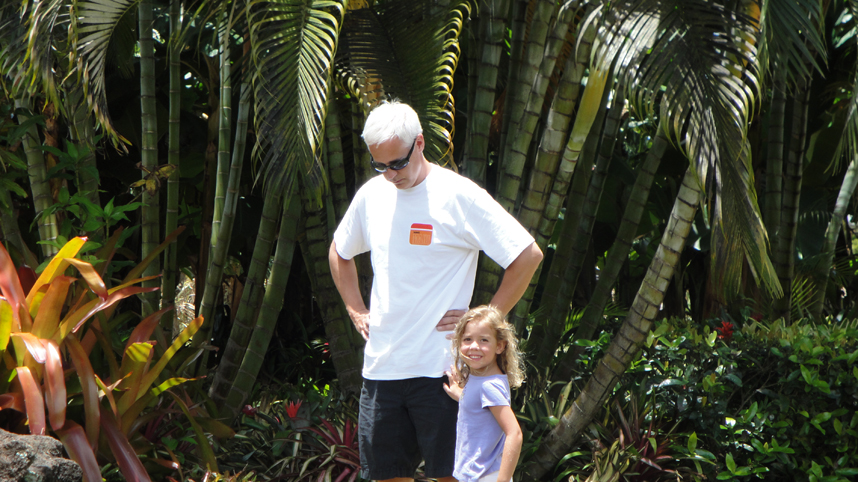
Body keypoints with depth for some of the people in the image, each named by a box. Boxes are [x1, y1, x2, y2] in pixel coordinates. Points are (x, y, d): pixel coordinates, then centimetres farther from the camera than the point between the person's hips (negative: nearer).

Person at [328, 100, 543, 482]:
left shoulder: (459, 196, -9)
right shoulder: (371, 195, 8)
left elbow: (528, 256, -8)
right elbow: (339, 254, 28)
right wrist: (355, 311, 16)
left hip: (440, 366, -5)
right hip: (380, 366, 5)